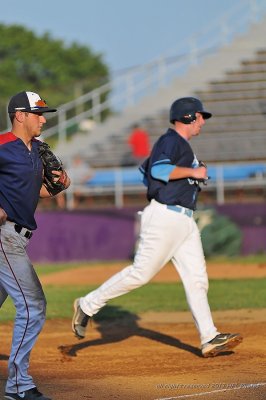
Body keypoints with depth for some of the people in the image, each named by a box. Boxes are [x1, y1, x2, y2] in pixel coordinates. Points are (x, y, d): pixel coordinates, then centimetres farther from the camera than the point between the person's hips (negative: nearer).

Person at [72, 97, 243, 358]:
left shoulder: (180, 144, 22)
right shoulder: (171, 140, -8)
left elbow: (146, 169, 28)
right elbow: (159, 169, -25)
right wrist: (193, 171, -17)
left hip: (185, 223, 10)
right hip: (165, 217, -10)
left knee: (197, 278, 2)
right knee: (141, 272, -9)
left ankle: (209, 339, 0)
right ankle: (88, 305, 4)